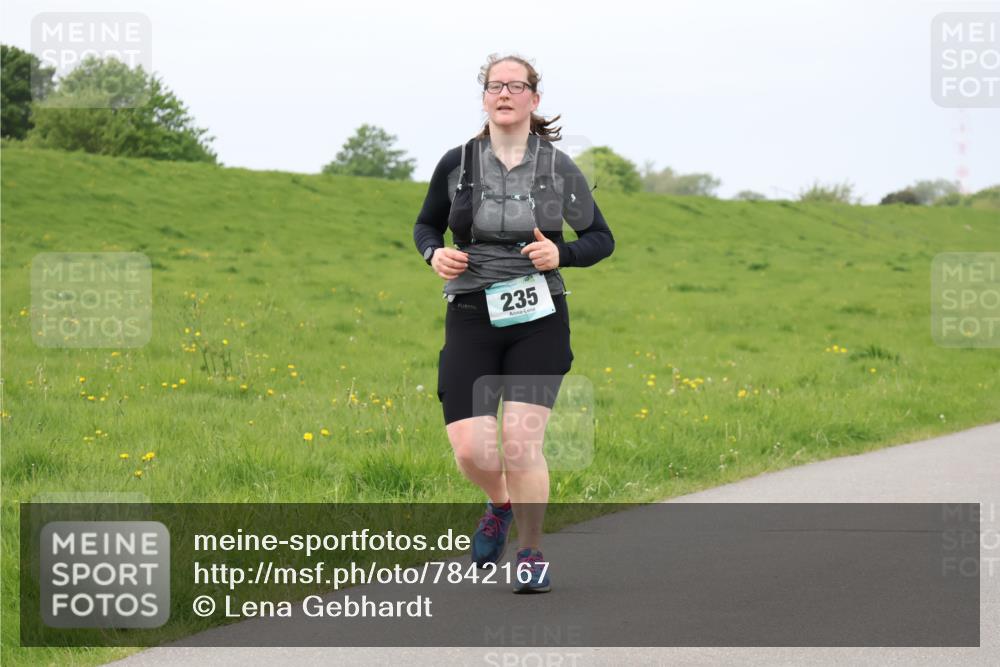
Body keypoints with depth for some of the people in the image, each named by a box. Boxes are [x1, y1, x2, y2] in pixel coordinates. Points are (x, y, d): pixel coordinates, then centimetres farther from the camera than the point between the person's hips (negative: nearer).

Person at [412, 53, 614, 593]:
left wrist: (561, 254, -11)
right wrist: (434, 254, -7)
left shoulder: (559, 168, 1)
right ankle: (500, 505, 29)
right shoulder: (456, 164, 1)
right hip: (471, 319, 1)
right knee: (470, 452, -8)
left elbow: (601, 239, 9)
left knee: (521, 442, -13)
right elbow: (425, 226, 16)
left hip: (538, 321, -1)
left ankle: (532, 554, 8)